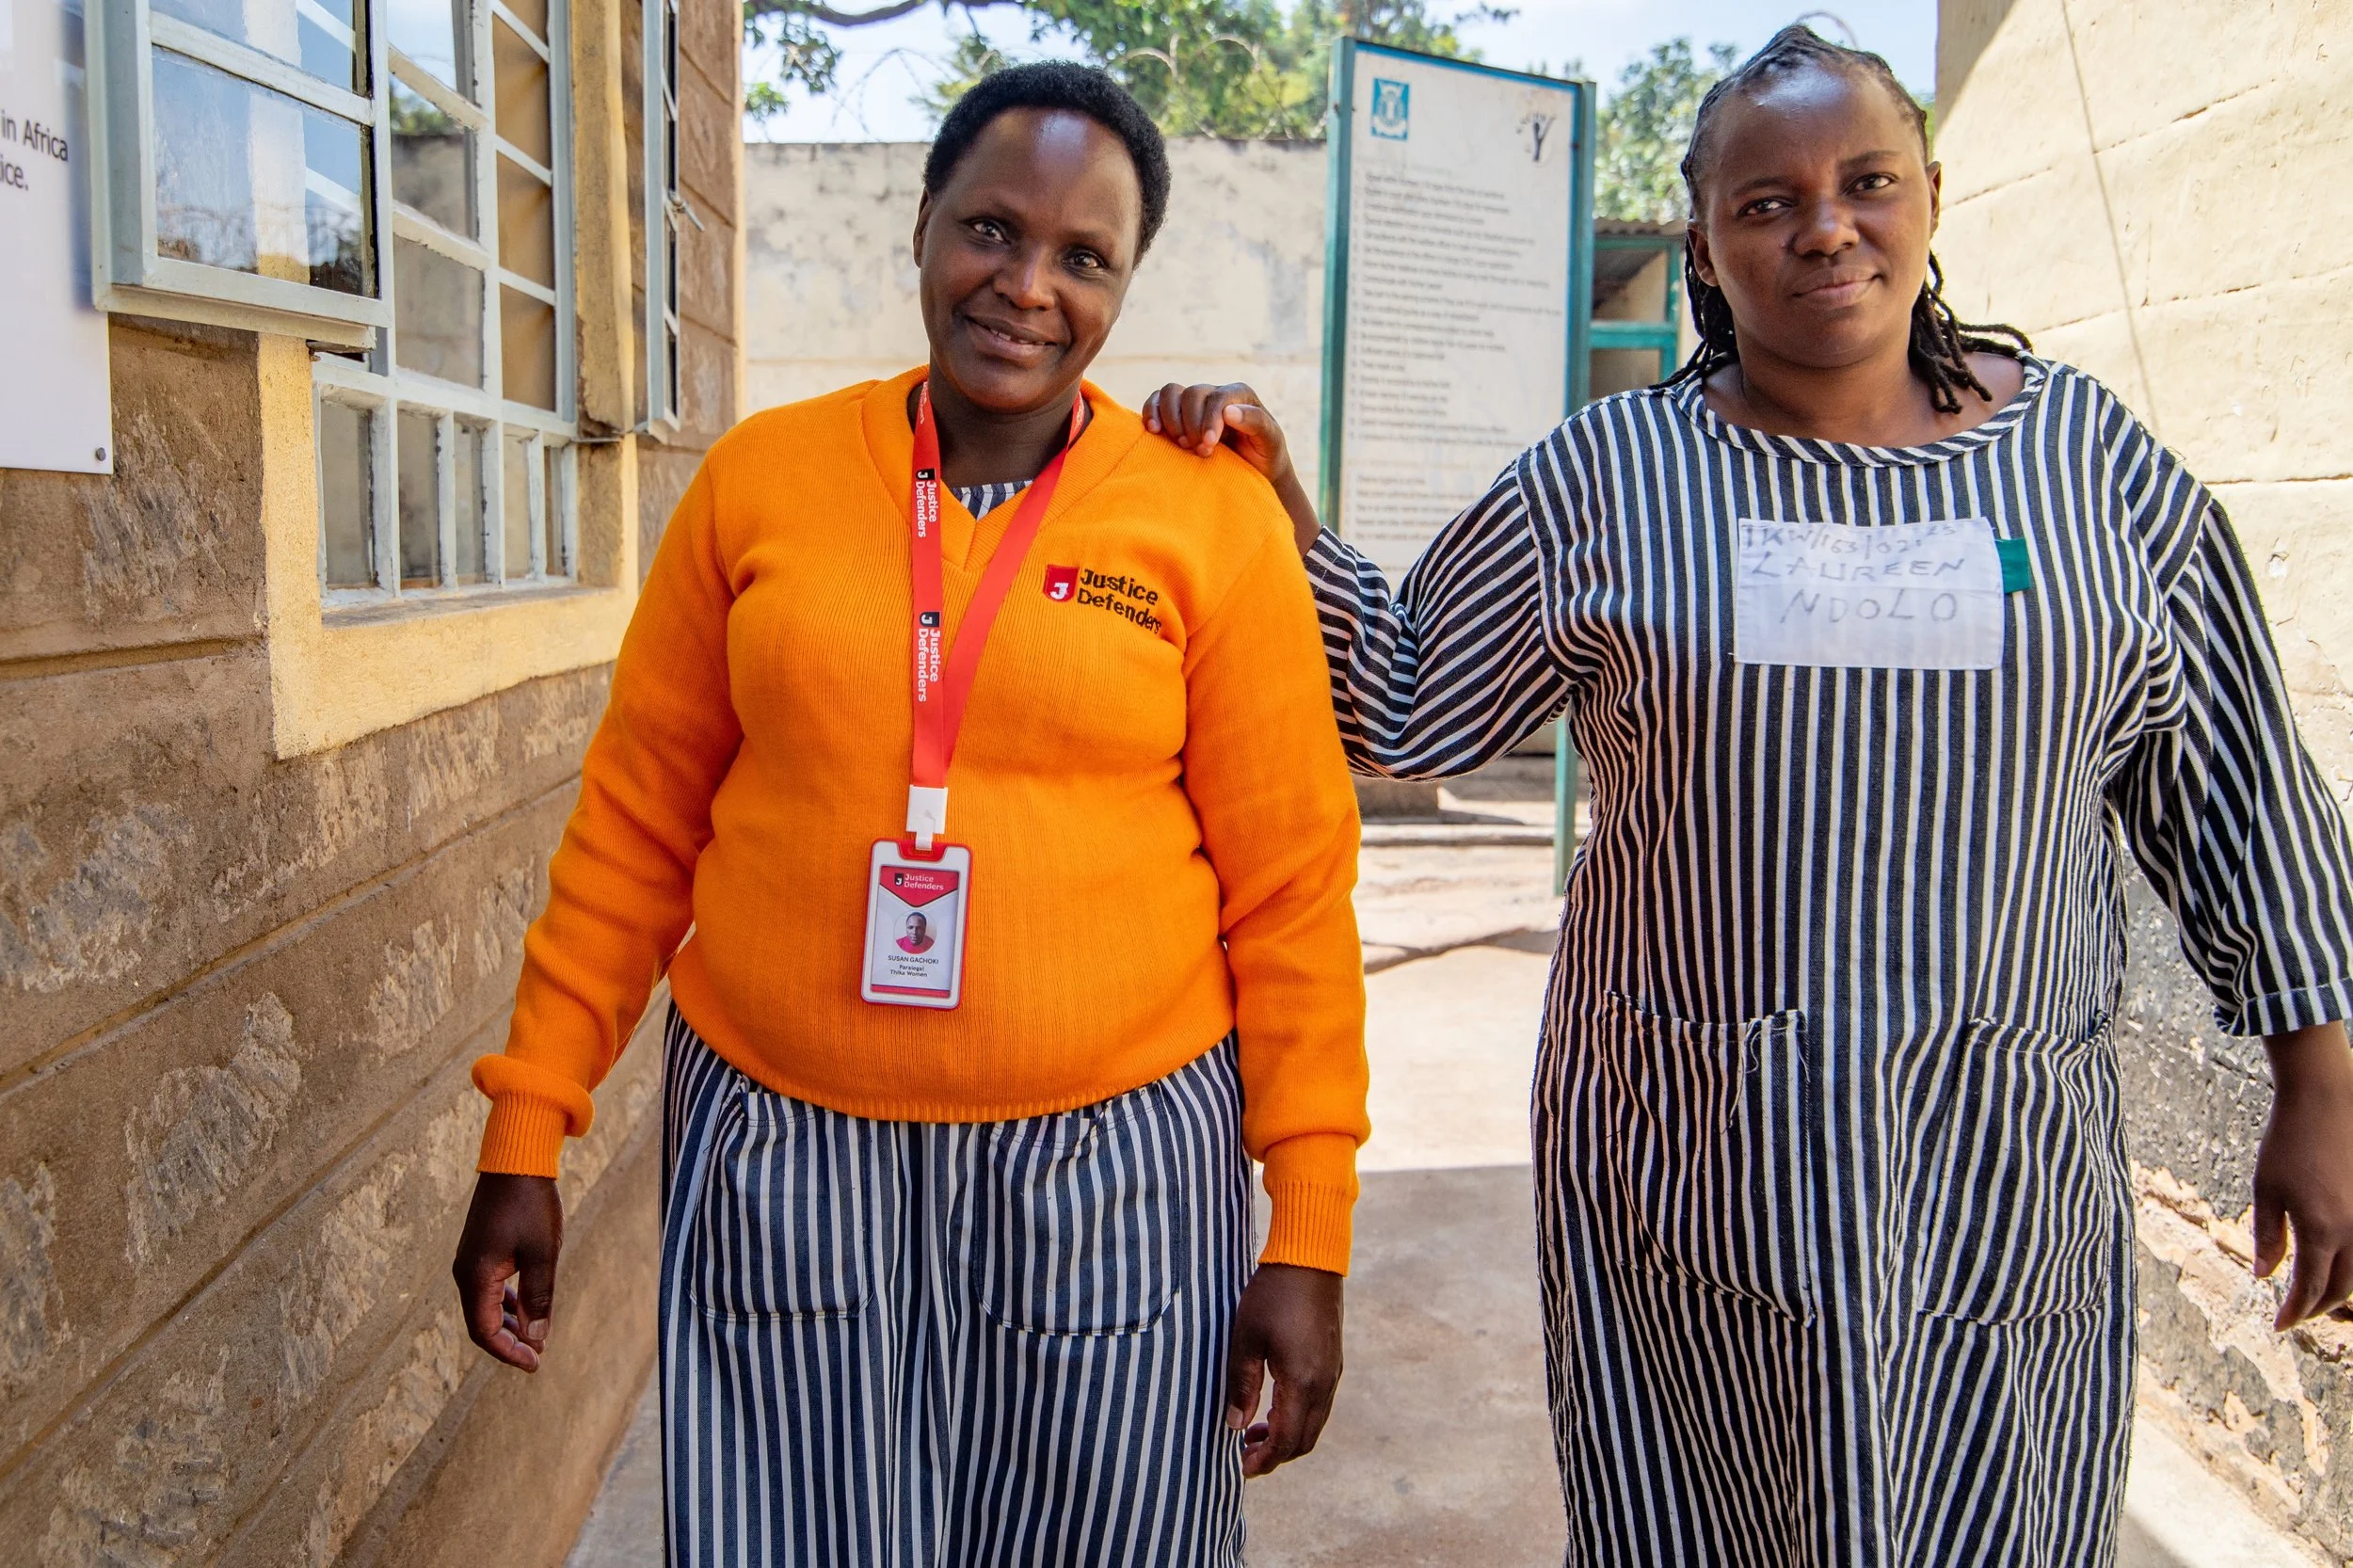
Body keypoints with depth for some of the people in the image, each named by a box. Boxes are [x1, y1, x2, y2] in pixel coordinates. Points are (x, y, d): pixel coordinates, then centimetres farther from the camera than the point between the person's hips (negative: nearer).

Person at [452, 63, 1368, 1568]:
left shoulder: (1214, 518, -4)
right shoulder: (759, 479, 1)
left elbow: (1289, 891, -2)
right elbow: (636, 825, 6)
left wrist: (1309, 1232, -2)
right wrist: (525, 1135, 5)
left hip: (1110, 1168, -1)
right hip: (784, 1157, 2)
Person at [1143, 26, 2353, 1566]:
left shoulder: (2095, 458, 2)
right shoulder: (1608, 476, -1)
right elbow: (1406, 703, 4)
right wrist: (1278, 501, -7)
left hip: (2002, 1177, 1)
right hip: (1683, 1161, 0)